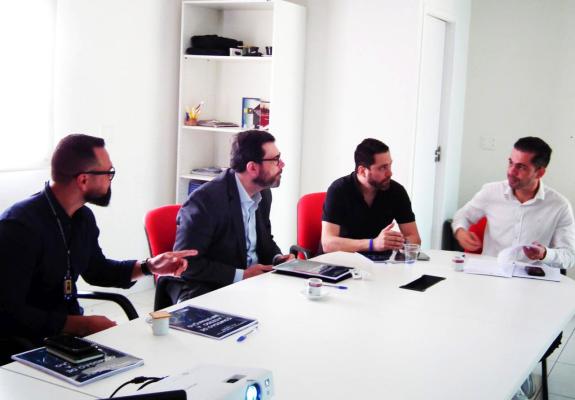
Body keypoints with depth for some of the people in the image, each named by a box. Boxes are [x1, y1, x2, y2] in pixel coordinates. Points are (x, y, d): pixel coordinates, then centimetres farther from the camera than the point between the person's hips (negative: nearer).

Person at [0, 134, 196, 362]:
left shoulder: (83, 217, 2)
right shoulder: (20, 226, -22)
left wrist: (148, 267, 6)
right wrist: (80, 325, -23)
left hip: (70, 326, 8)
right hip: (26, 342, -7)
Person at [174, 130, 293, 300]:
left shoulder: (263, 193, 4)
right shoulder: (205, 199, -19)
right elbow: (186, 263, -18)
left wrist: (277, 258, -1)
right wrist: (241, 275, -19)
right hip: (208, 292, -7)